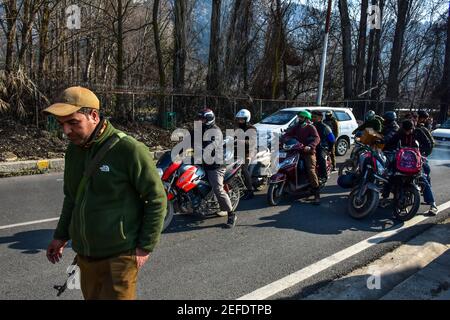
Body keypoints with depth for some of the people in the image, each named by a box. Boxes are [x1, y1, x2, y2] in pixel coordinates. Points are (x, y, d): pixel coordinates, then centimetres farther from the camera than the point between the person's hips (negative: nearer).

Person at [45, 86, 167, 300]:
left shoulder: (129, 150, -17)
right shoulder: (73, 150, 6)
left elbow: (156, 199, -13)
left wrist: (145, 247, -12)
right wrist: (61, 235, 18)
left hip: (118, 256, -6)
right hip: (84, 255, 7)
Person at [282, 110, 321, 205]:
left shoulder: (311, 127, -1)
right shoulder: (296, 127, 17)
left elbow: (317, 138, -14)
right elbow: (288, 134, 9)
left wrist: (310, 146, -32)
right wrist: (283, 139, -14)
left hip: (309, 152, -6)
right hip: (297, 151, 6)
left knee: (311, 171, -19)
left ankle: (317, 194, -16)